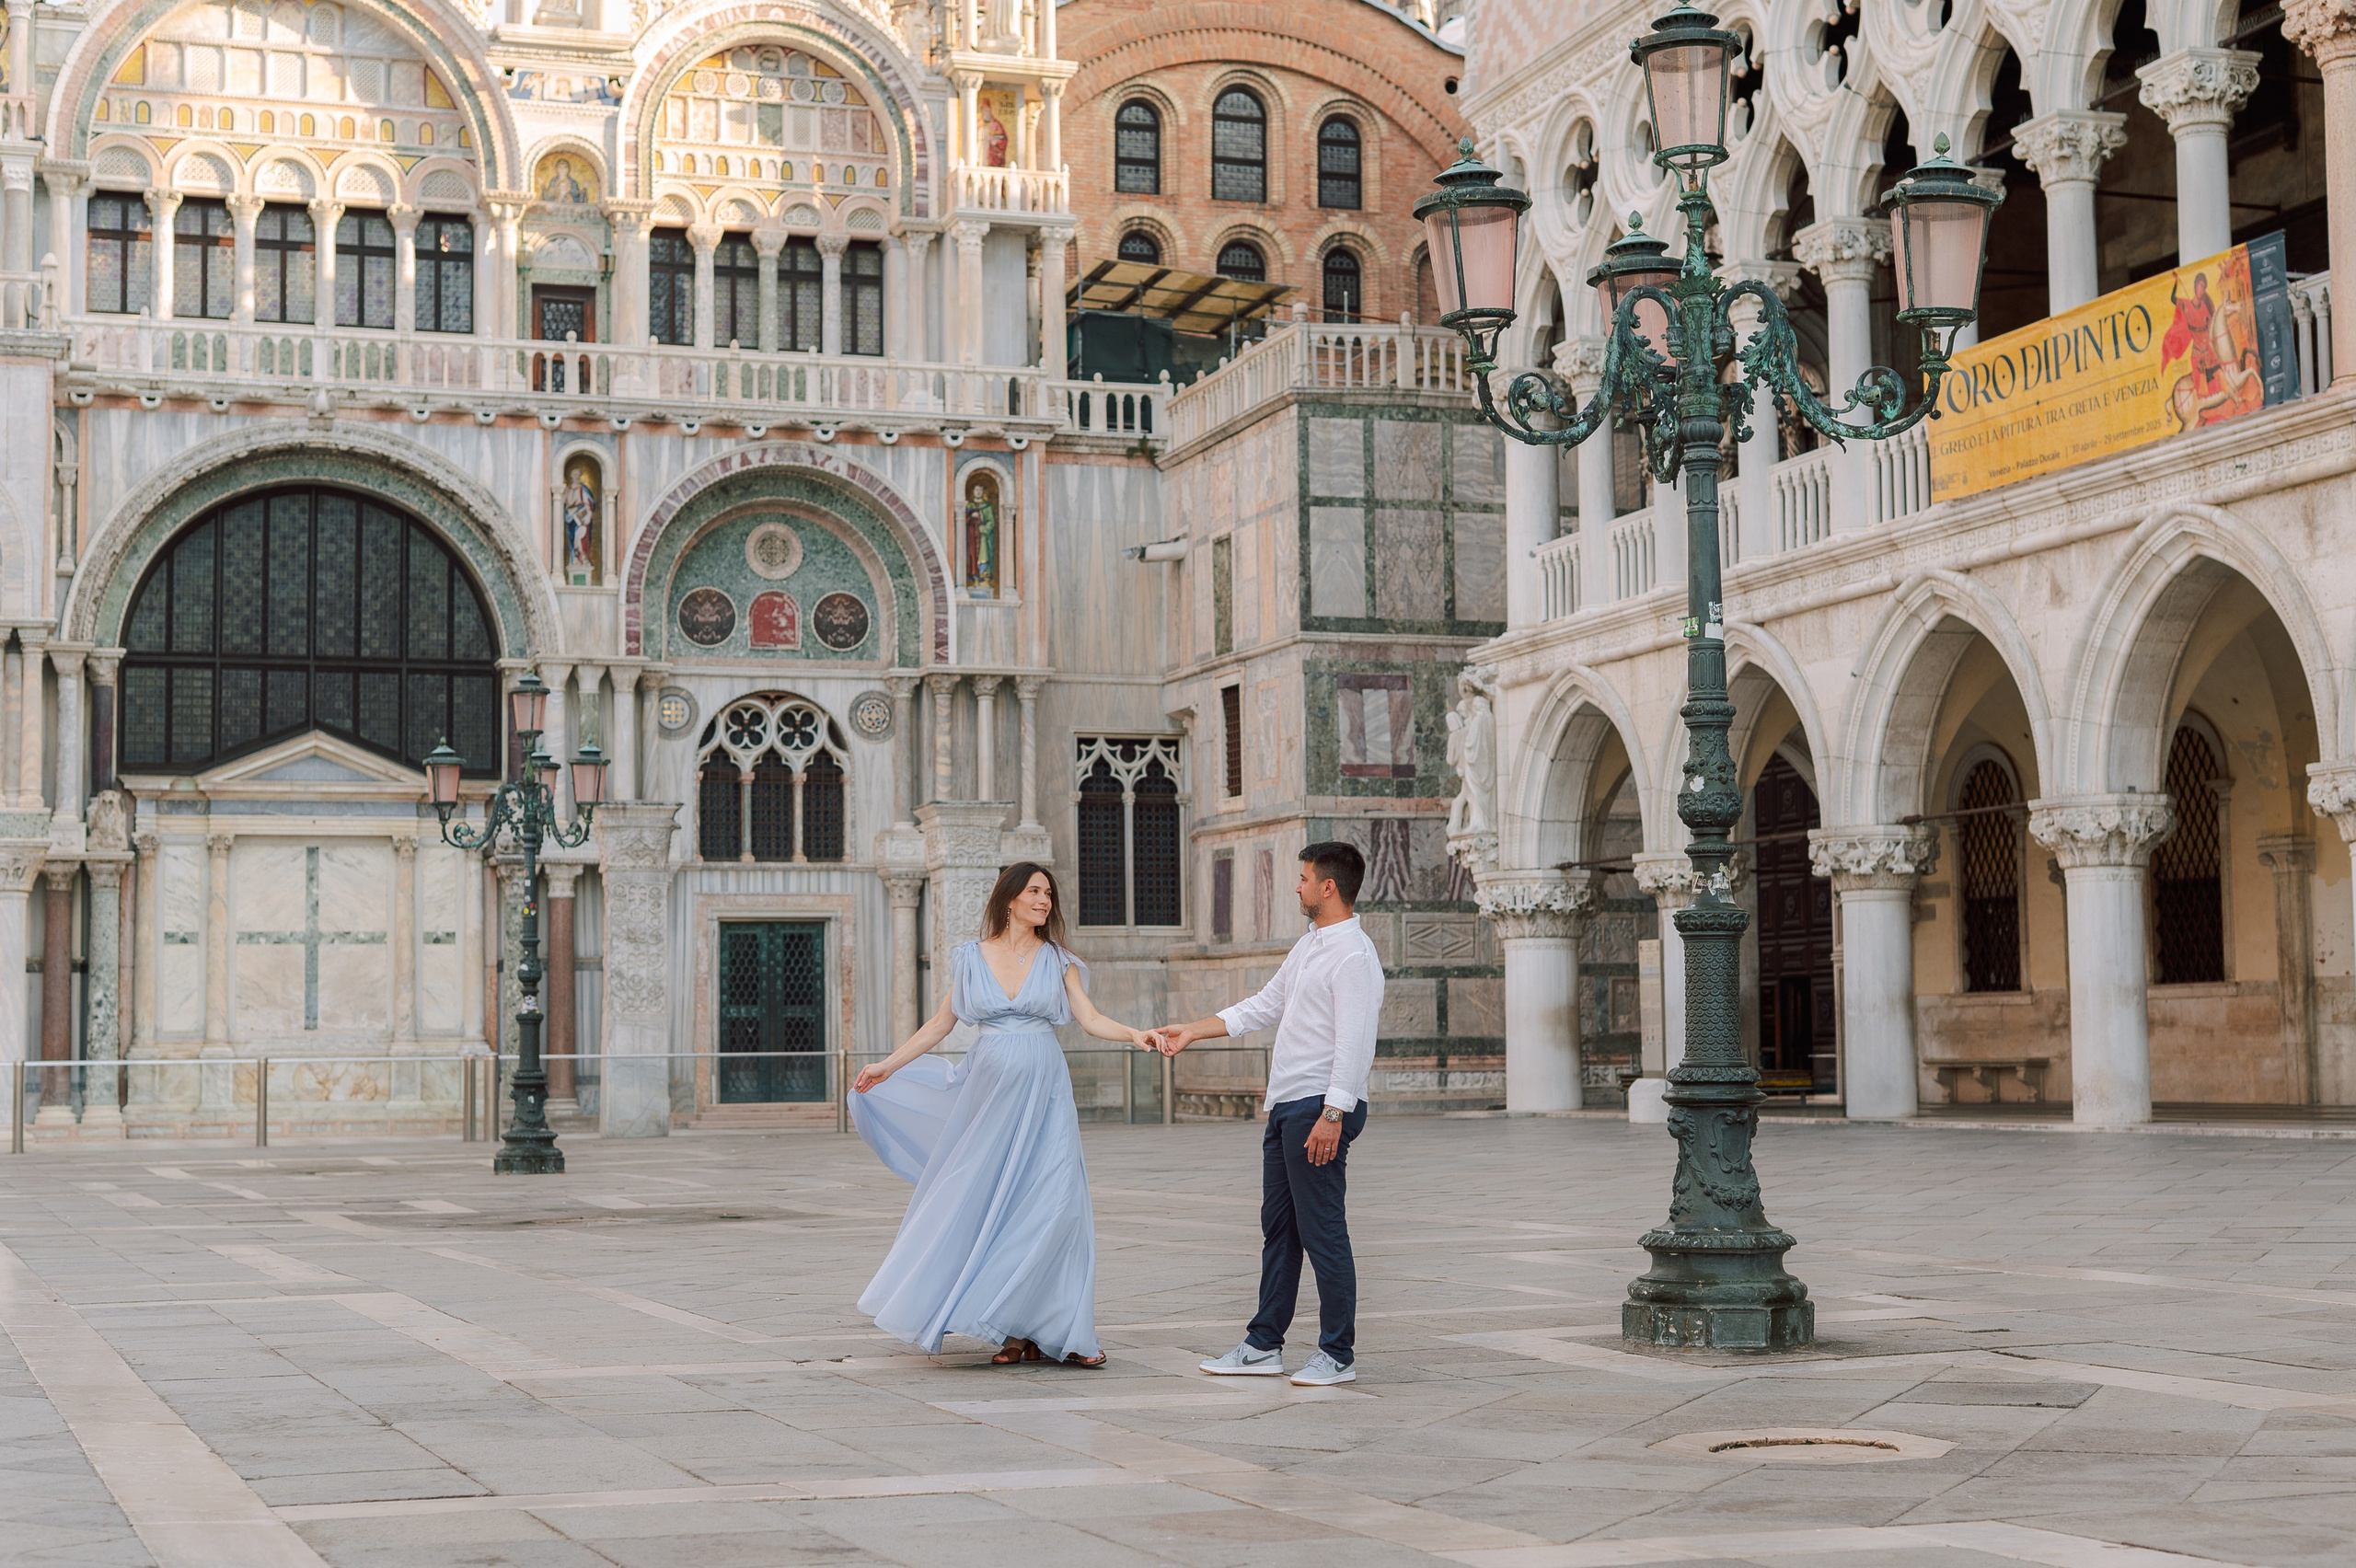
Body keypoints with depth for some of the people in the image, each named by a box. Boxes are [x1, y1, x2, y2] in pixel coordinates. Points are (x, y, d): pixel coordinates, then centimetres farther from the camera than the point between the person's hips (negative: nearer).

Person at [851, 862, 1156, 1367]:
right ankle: (1019, 1332, 6)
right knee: (988, 1204, -2)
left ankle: (1050, 1330, -4)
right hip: (991, 1092, 0)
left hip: (1043, 1092, 0)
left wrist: (1135, 1035, -16)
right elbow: (939, 1025, 13)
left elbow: (1091, 1019, 1)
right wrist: (887, 1067, 13)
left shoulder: (1057, 960, 7)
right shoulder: (971, 959, 6)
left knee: (1049, 1203, -8)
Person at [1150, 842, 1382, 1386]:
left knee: (1322, 1233, -5)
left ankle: (1337, 1356, 2)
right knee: (1278, 1229, 13)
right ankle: (1263, 1346, 20)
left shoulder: (1353, 955, -14)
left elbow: (1354, 1045, -20)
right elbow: (1263, 1006, 25)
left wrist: (1332, 1115, -25)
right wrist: (1190, 1032, 23)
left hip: (1320, 1108, -10)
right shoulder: (1308, 947, 18)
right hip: (1285, 1106, 10)